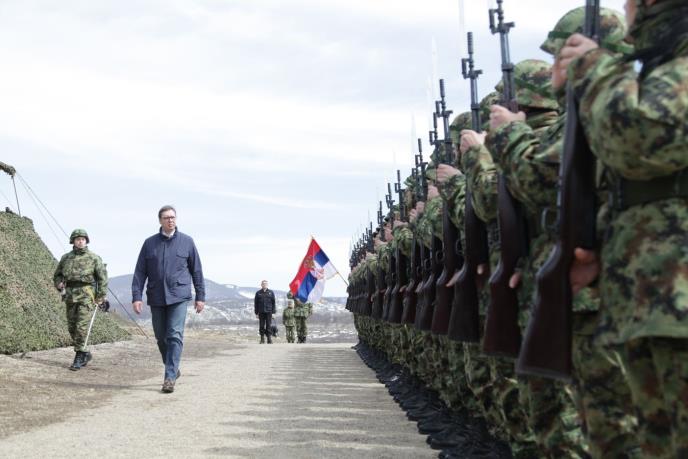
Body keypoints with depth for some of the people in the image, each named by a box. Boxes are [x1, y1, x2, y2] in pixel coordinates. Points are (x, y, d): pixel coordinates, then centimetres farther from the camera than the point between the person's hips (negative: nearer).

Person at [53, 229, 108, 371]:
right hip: (70, 295, 5)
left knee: (81, 326, -13)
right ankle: (85, 354, 21)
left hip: (87, 295, -4)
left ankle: (79, 357, -8)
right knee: (72, 327, 7)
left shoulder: (94, 258, 1)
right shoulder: (66, 258, 11)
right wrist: (59, 285, -2)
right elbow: (57, 275, 20)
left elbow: (102, 277, 0)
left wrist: (101, 296, -8)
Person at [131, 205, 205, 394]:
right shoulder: (150, 243, 6)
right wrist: (136, 296, -5)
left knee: (175, 336, -11)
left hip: (179, 296, -2)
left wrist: (200, 296, 4)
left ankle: (170, 377, -12)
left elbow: (196, 271, 7)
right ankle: (173, 369, 30)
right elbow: (140, 272, 4)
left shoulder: (187, 242, 4)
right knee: (161, 337, 10)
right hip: (156, 298, 3)